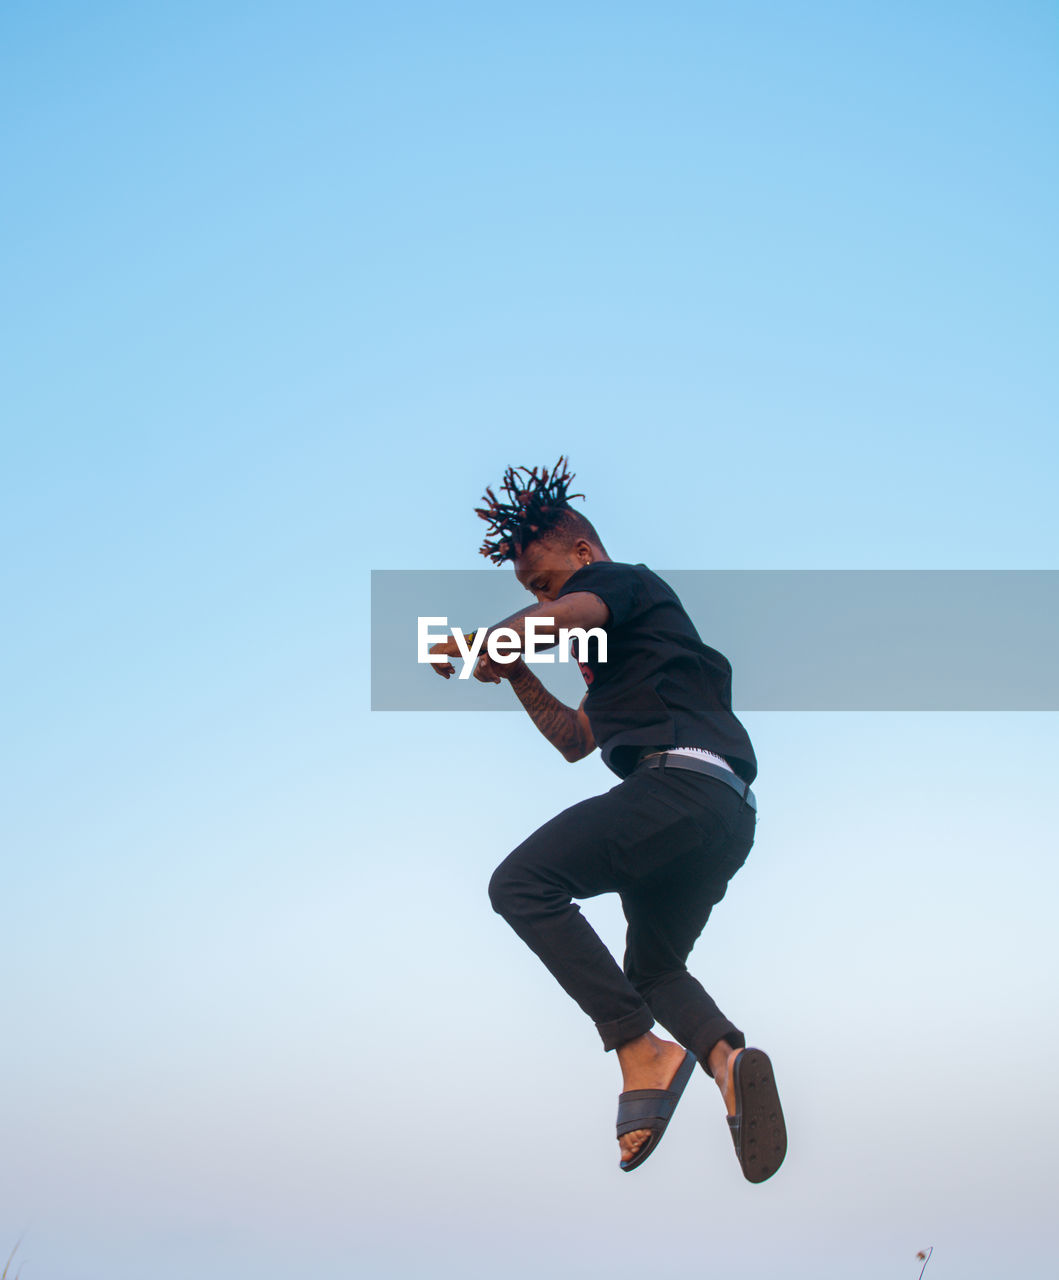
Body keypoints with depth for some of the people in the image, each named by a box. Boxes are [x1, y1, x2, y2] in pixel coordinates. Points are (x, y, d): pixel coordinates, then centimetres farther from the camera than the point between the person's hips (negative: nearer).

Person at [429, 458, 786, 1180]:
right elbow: (574, 740, 36)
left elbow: (566, 615, -16)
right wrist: (517, 674, 25)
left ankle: (641, 1052, -24)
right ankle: (727, 1055, -9)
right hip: (729, 817, 11)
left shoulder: (624, 580, 8)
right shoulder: (615, 650, 36)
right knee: (653, 967, 21)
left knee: (522, 884, -16)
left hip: (684, 782, -11)